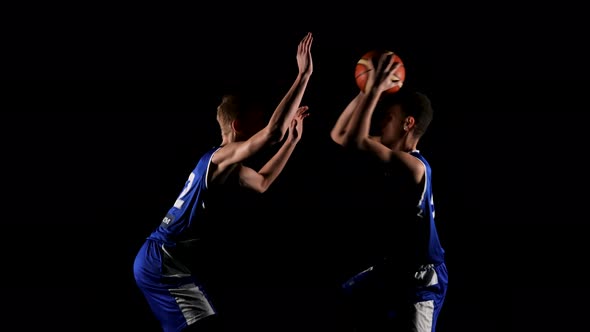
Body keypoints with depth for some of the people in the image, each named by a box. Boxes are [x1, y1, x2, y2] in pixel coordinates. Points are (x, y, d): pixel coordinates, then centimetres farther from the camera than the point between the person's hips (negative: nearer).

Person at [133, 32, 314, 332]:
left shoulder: (223, 163, 15)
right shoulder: (222, 156, -16)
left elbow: (262, 182, 32)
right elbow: (272, 133, -31)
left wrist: (293, 139, 25)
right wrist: (303, 76, -28)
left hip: (158, 259, 10)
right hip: (164, 263, -10)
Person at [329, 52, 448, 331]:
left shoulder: (412, 166, -22)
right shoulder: (395, 158, 6)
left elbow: (353, 141, -33)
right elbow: (338, 136, 10)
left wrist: (375, 91, -26)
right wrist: (366, 92, 2)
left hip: (415, 281, -10)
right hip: (388, 272, 10)